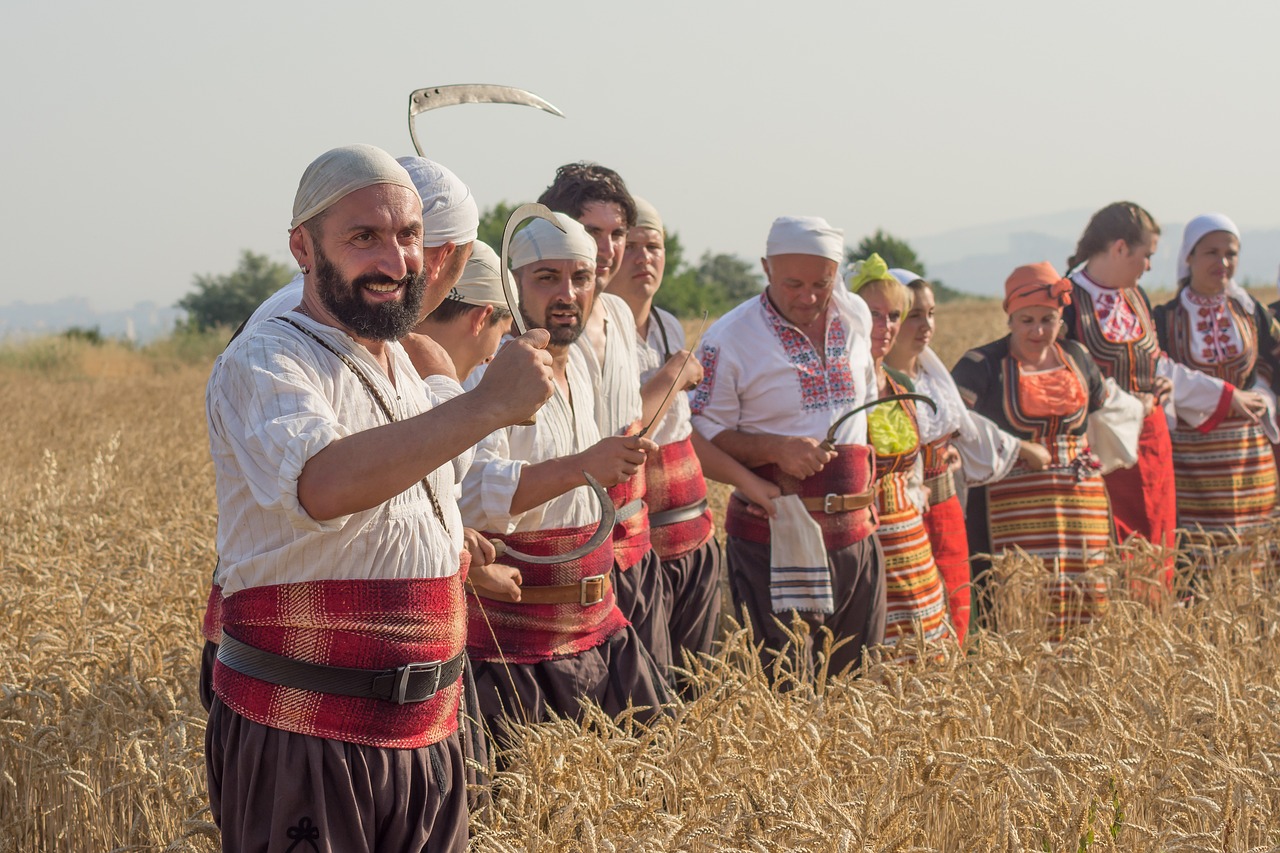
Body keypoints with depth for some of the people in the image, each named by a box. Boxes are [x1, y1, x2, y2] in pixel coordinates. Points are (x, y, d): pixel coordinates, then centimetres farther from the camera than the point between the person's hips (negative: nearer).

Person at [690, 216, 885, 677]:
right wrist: (776, 449, -21)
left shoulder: (856, 318, 9)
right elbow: (703, 437, -8)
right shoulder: (728, 340, -8)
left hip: (855, 535, 5)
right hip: (774, 540, -5)